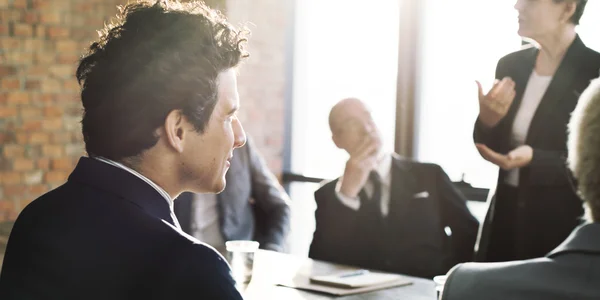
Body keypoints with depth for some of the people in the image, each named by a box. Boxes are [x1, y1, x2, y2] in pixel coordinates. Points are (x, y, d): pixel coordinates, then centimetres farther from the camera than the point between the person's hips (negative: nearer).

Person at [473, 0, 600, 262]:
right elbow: (488, 147, 9)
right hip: (506, 216, 5)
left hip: (564, 226, -5)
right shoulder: (511, 65, 4)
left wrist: (533, 159, -24)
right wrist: (487, 120, -13)